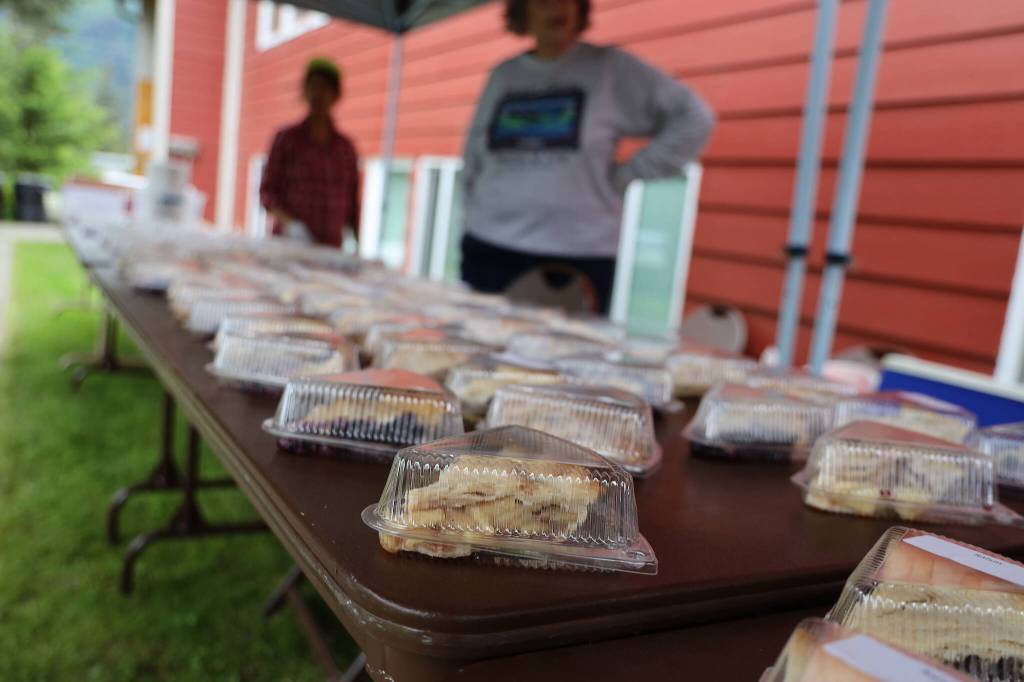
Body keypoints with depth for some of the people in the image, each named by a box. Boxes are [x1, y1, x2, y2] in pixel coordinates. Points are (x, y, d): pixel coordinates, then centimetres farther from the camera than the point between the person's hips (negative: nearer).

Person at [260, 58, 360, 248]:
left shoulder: (346, 147, 11)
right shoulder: (286, 138, 4)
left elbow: (352, 203, 12)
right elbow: (267, 192, 1)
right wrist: (288, 221, -17)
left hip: (331, 247, 2)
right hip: (289, 244, -2)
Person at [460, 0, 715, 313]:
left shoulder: (610, 68, 1)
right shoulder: (502, 75, 13)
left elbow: (694, 118, -1)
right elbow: (474, 159, 22)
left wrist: (626, 175, -6)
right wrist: (475, 211, 9)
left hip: (577, 257, -4)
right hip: (489, 251, 4)